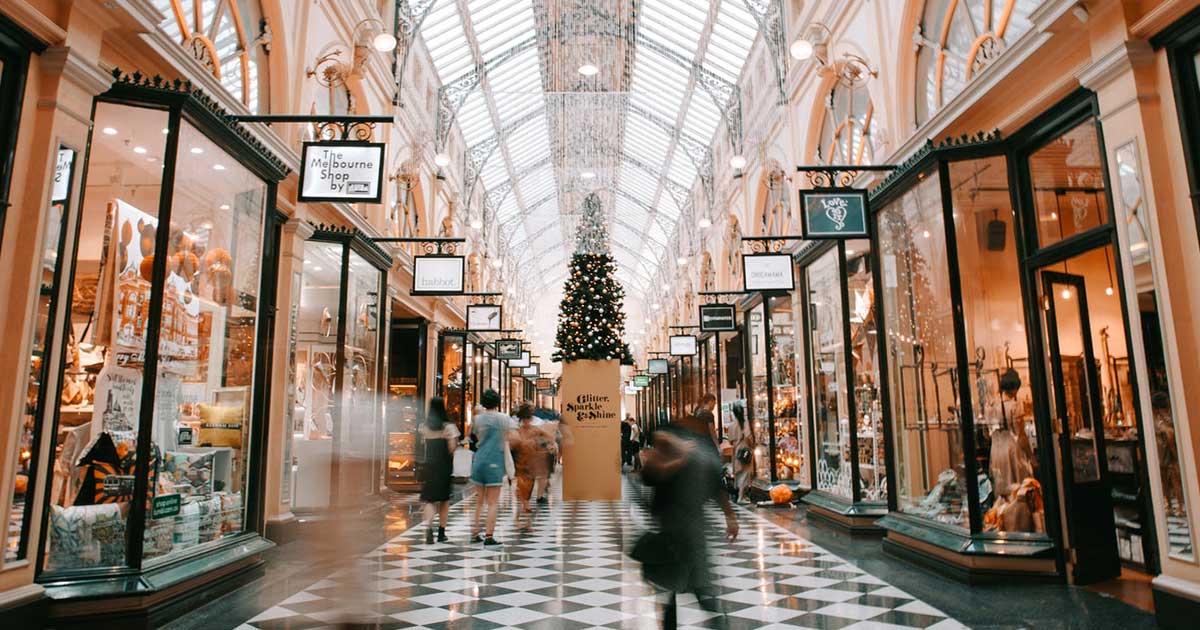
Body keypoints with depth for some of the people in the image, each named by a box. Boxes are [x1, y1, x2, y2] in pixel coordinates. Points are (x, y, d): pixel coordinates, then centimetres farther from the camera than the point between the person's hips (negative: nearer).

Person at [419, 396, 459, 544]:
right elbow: (452, 448, -13)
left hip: (428, 465, 2)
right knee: (444, 500, 13)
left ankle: (428, 527, -19)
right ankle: (441, 532, 17)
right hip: (444, 466, -2)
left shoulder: (424, 426, 2)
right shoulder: (449, 426, -9)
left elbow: (423, 444, 4)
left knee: (429, 500, 4)